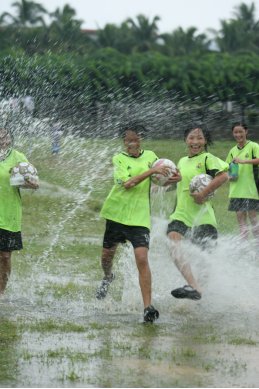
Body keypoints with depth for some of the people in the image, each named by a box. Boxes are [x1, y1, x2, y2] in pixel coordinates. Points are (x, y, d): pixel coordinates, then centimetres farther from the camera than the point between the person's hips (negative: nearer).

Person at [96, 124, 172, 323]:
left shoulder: (150, 156, 7)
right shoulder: (119, 159, -3)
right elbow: (127, 183, -19)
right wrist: (151, 171, -23)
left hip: (140, 216, 0)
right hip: (117, 213, 1)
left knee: (142, 258, -16)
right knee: (107, 254, 14)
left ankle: (148, 307, -18)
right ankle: (108, 277, 51)